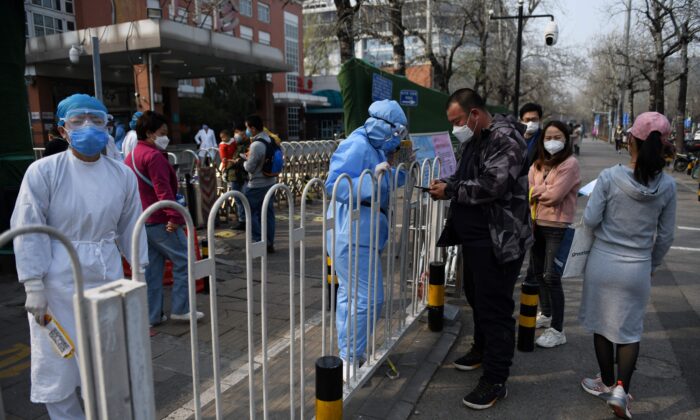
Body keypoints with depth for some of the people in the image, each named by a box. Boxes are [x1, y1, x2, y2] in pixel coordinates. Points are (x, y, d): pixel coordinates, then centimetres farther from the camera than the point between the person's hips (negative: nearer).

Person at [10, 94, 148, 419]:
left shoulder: (122, 174, 0)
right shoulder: (43, 171, -9)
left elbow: (130, 228, 7)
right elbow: (29, 233, -8)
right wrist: (34, 288, -11)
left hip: (107, 279, 3)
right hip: (58, 283, -3)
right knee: (57, 367, 9)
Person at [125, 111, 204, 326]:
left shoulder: (130, 156, 16)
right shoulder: (154, 156, -13)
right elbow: (163, 189, -22)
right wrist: (174, 216, -25)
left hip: (141, 221, 10)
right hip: (159, 221, -9)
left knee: (151, 267, 13)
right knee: (183, 260, 0)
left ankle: (152, 315, 19)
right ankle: (180, 309, 3)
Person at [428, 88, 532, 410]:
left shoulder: (506, 139, -16)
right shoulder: (471, 139, 13)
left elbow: (492, 185, -26)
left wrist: (450, 190, -17)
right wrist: (448, 184, 0)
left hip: (499, 239, -9)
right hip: (473, 236, 10)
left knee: (495, 306, -4)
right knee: (475, 296, 21)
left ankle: (495, 380, 8)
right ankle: (482, 349, 42)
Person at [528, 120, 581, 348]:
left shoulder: (570, 164, -11)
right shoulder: (539, 162, 11)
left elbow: (554, 195, -17)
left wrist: (536, 192, -2)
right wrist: (544, 191, -12)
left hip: (557, 227, -7)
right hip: (537, 224, 8)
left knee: (551, 277, -6)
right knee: (538, 272, 18)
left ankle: (557, 331, 3)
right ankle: (546, 315, 37)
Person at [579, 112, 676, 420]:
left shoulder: (610, 177, -15)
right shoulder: (667, 185, -6)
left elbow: (590, 220, -12)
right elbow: (665, 236, 2)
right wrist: (652, 266, 16)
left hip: (603, 263, -1)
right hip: (638, 269, 1)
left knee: (602, 325, 16)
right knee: (630, 331, 16)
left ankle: (608, 383, 31)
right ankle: (620, 388, 5)